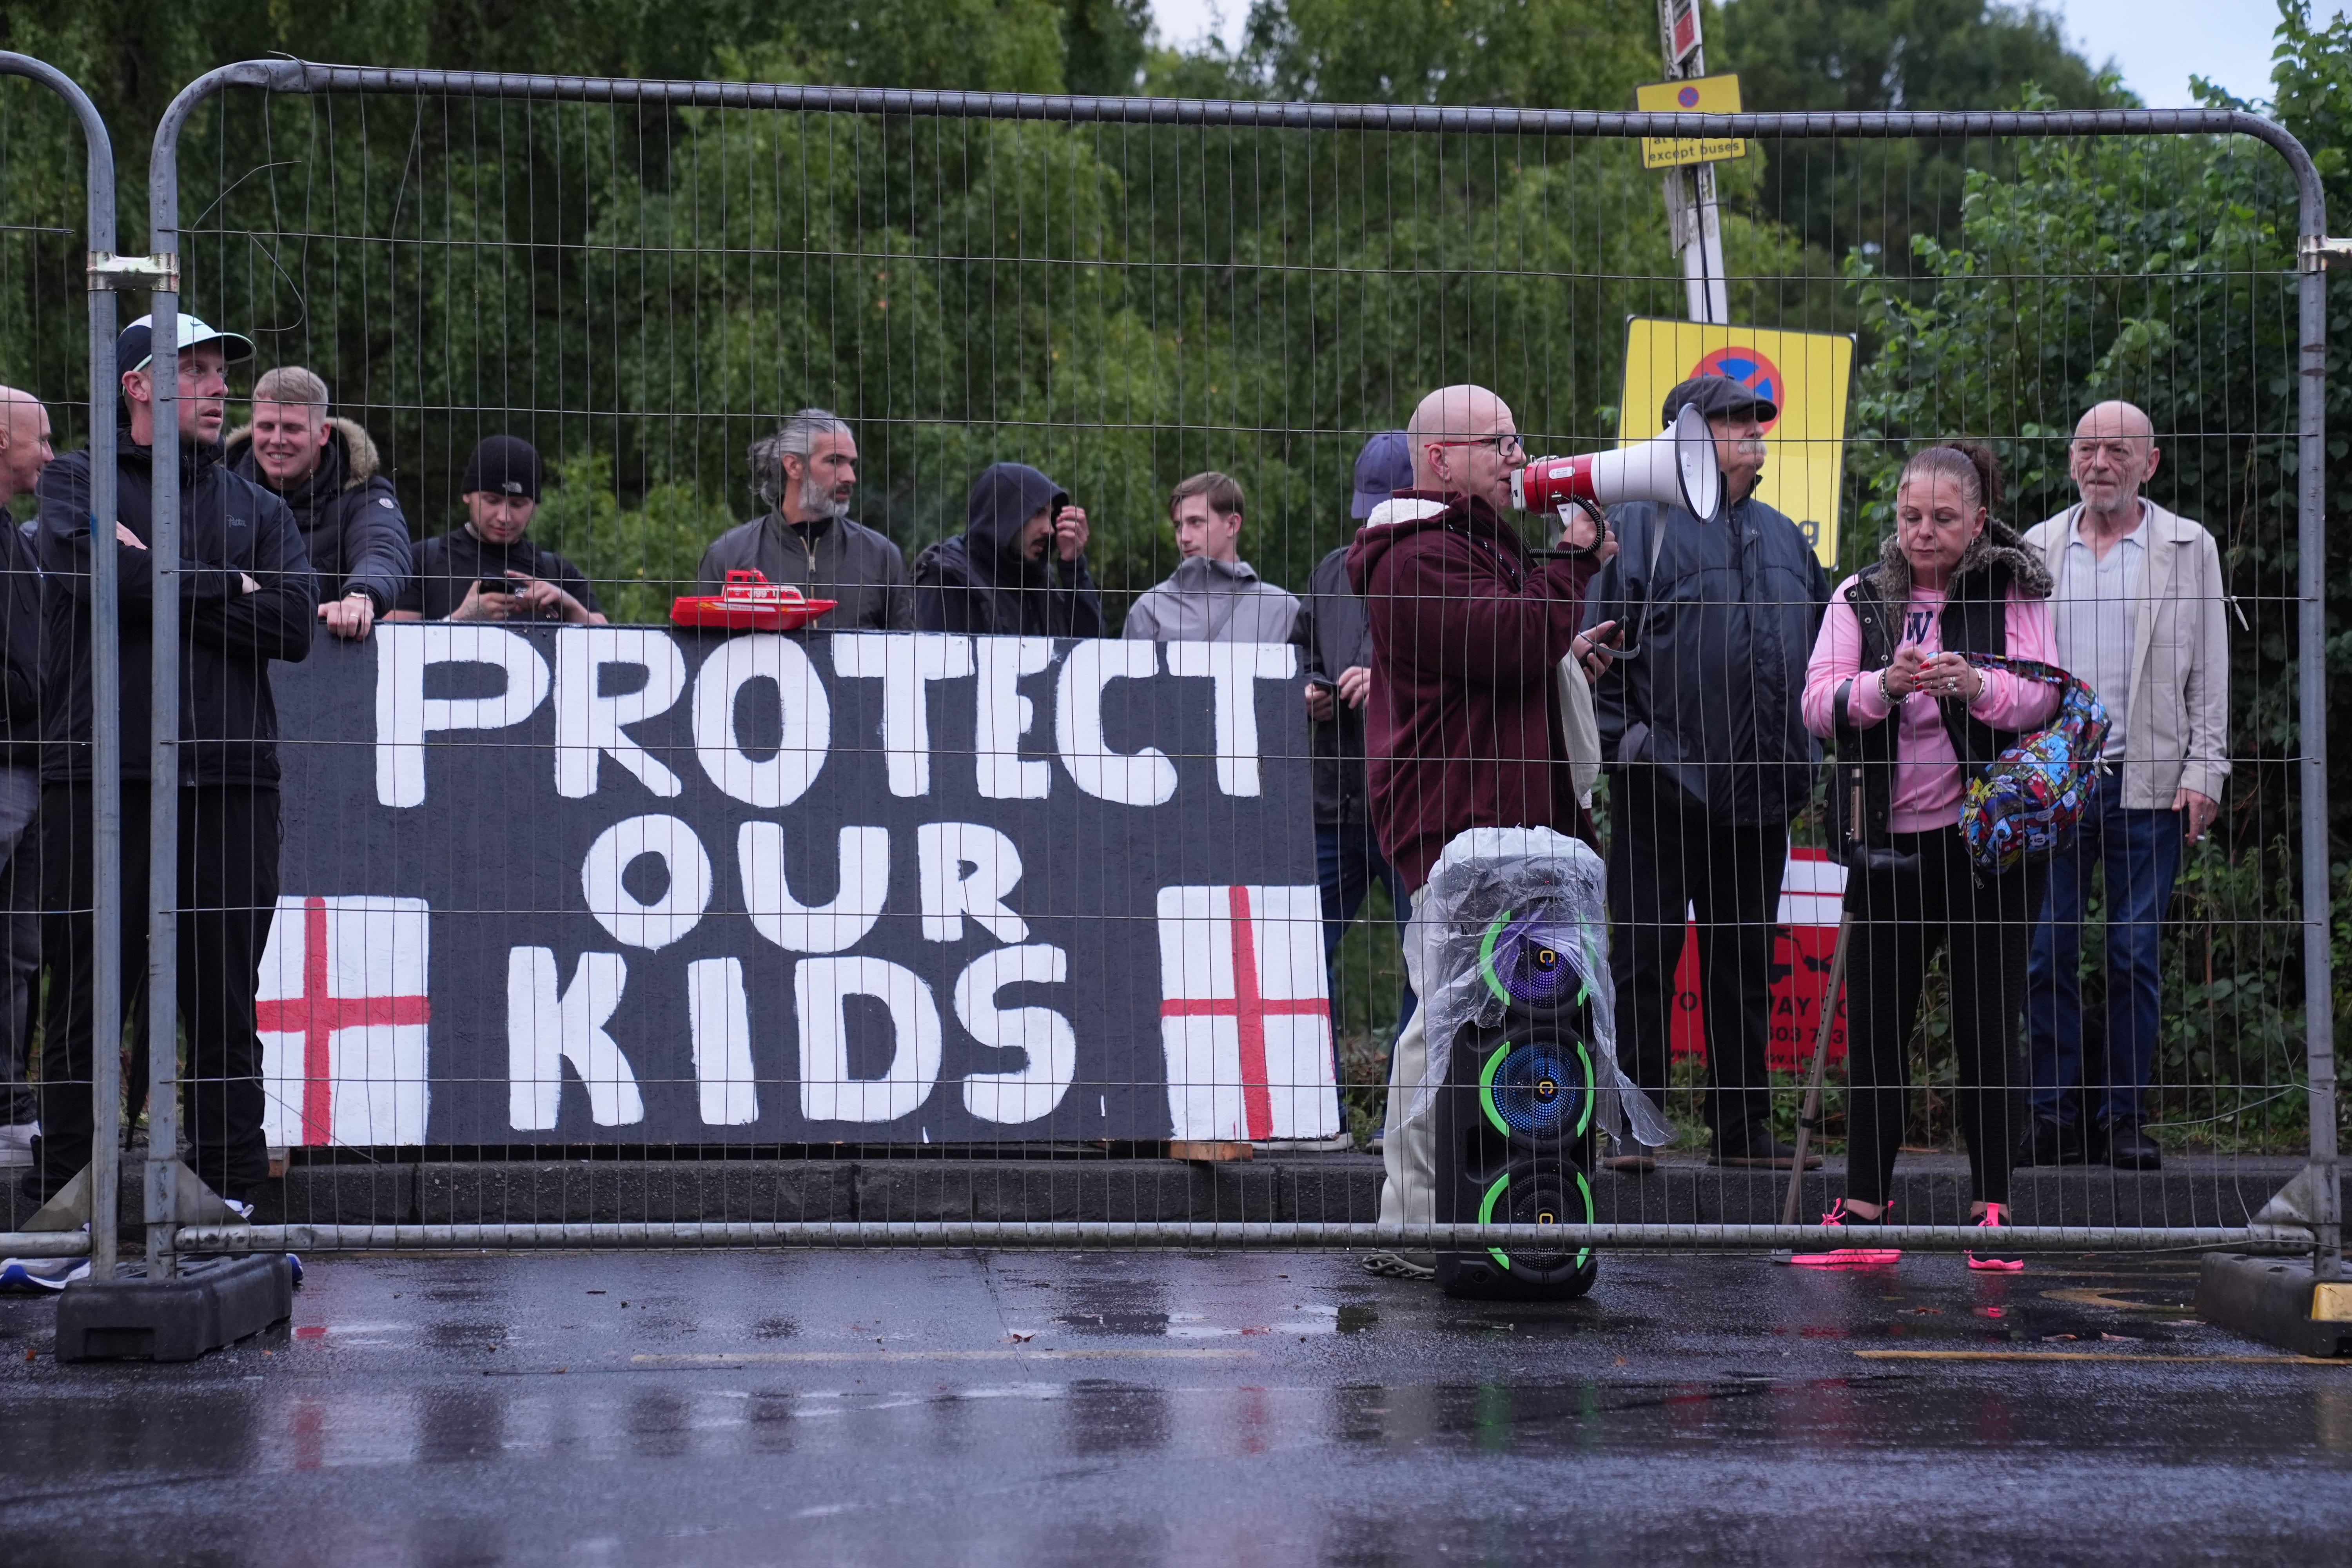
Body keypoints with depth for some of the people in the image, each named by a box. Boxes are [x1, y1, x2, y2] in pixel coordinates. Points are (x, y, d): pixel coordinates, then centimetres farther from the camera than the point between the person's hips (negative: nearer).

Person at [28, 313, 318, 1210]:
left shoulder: (257, 509, 19)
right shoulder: (76, 485, 11)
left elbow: (296, 624, 2)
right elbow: (88, 565, -11)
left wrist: (160, 581, -3)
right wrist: (229, 590, -3)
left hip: (229, 778, 3)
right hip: (101, 778, -3)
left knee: (225, 1009, 2)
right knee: (85, 1002, -2)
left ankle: (233, 1196, 6)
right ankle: (59, 1199, 1)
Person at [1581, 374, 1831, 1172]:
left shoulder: (1781, 537, 17)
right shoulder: (1638, 524, -3)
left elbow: (1822, 640, 26)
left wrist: (1806, 742, 17)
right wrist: (1620, 732, -14)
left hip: (1759, 789, 6)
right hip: (1664, 781, -6)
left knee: (1745, 961, 11)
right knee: (1644, 955, -4)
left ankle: (1743, 1125, 17)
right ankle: (1633, 1126, 0)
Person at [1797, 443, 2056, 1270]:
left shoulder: (2015, 594, 3)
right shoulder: (1862, 598, 7)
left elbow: (2043, 699, -6)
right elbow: (1817, 703, -2)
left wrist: (1977, 686, -26)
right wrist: (1883, 686, -22)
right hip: (1890, 840, 2)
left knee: (1987, 1028, 0)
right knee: (1875, 1024, 3)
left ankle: (1991, 1209, 6)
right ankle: (1865, 1210, 9)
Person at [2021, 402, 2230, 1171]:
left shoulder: (2189, 548, 5)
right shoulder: (2035, 550, 11)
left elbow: (2209, 672, 4)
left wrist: (2203, 773, -3)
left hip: (2149, 781, -2)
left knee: (2136, 956, 0)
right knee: (2047, 954, -1)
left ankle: (2124, 1117, 7)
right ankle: (2057, 1116, 6)